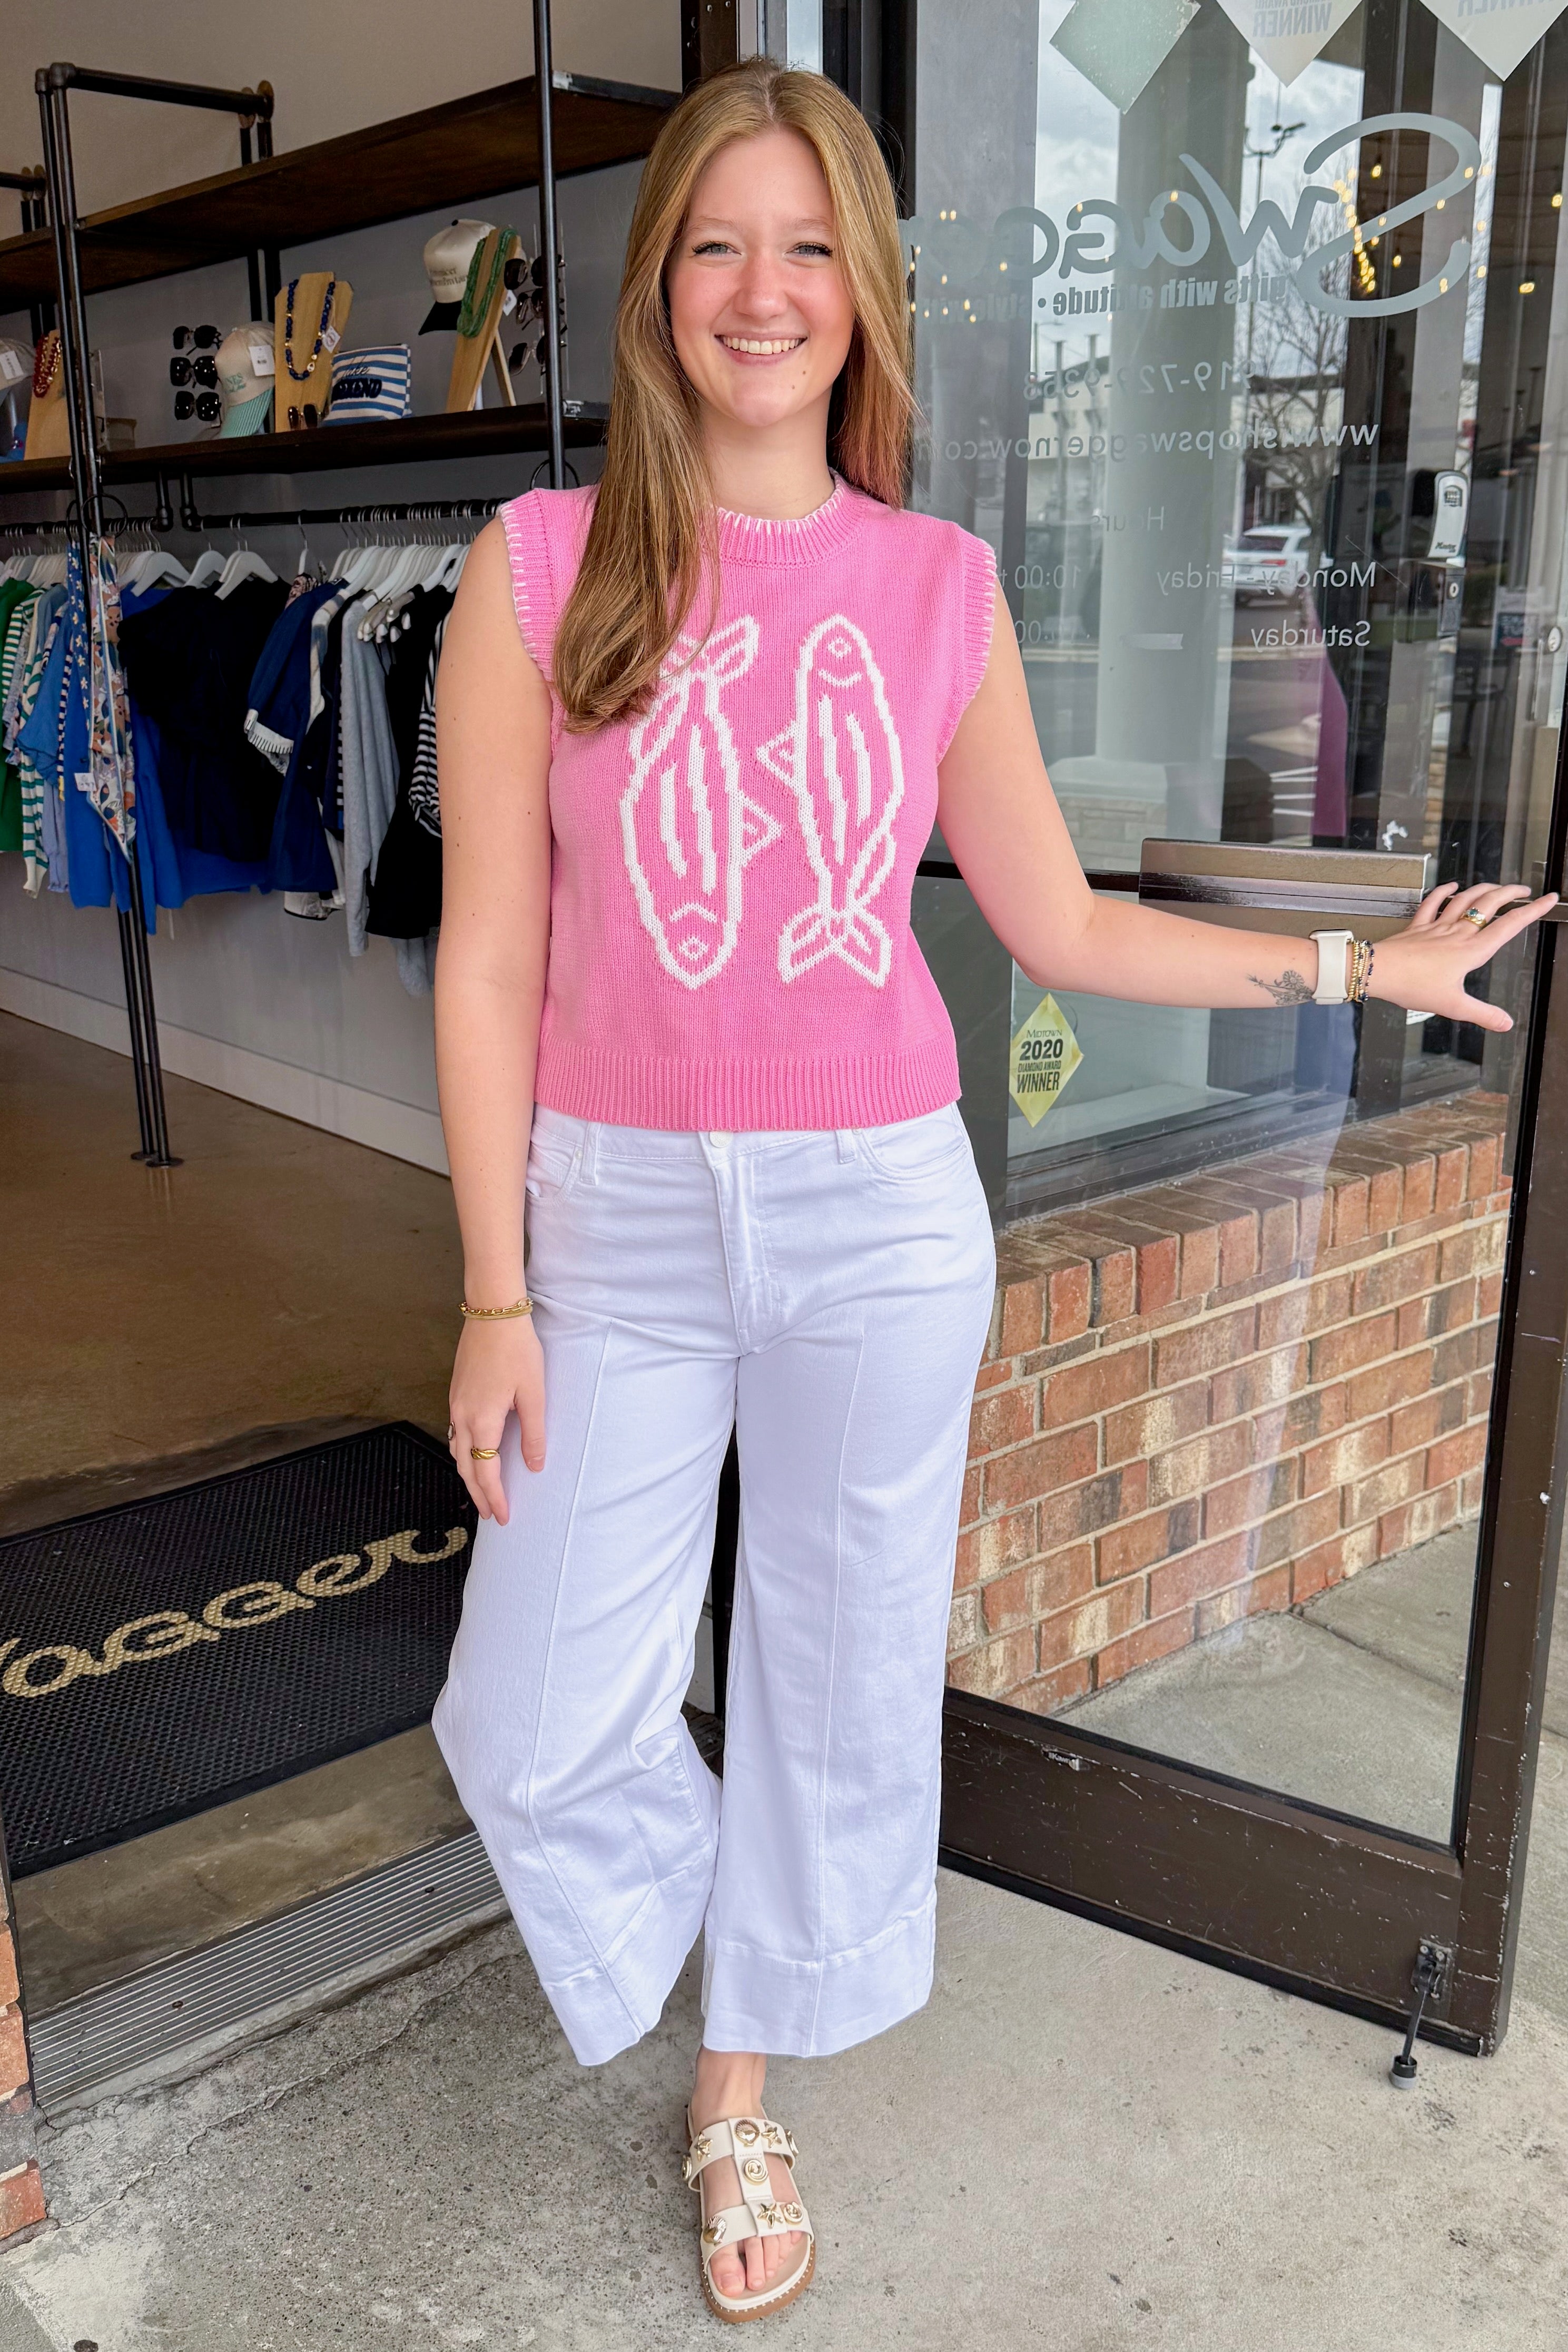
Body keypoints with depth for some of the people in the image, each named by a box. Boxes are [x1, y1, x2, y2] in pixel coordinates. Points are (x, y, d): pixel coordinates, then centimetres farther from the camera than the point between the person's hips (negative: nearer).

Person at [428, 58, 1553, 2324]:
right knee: (532, 1723, 2)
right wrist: (496, 1294, -4)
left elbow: (1059, 925, 8)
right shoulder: (539, 568, -4)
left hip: (879, 1213, 1)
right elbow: (490, 959, -3)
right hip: (623, 1212, -1)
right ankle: (690, 1925, 38)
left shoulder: (939, 587, 2)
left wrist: (1351, 963, 8)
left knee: (842, 1679, 13)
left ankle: (742, 2092, 40)